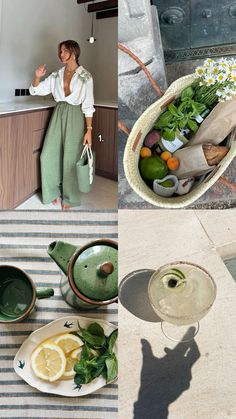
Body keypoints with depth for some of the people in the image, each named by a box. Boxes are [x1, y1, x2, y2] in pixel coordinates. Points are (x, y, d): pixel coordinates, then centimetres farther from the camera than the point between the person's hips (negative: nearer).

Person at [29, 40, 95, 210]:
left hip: (75, 117, -5)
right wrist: (37, 77, -11)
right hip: (58, 115, 5)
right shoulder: (56, 75, 7)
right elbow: (35, 91, 9)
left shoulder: (85, 77, -7)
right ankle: (54, 191, 22)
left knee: (70, 159, 1)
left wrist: (89, 130, -12)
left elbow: (88, 106, -8)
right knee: (48, 156, 2)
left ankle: (68, 197, 18)